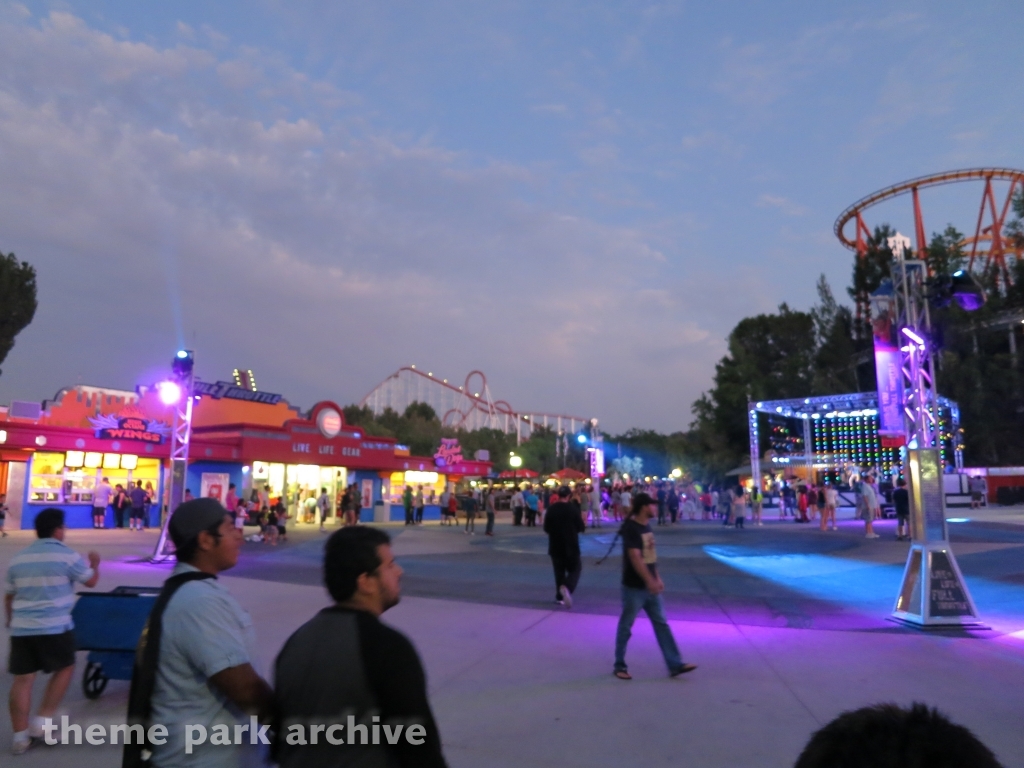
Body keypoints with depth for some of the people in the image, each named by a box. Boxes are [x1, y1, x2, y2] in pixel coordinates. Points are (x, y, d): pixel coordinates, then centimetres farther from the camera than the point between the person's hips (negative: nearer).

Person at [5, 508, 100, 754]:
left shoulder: (18, 559, 10)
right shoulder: (67, 555, -8)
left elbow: (8, 596, 17)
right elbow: (91, 580, 3)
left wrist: (12, 623, 31)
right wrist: (95, 563, 23)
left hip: (21, 628, 5)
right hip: (55, 627, -5)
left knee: (23, 679, 8)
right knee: (65, 669, 13)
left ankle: (20, 736, 13)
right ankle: (41, 721, 11)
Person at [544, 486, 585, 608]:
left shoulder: (551, 509, -4)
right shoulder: (573, 510, -12)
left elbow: (546, 528, 3)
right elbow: (581, 528, -5)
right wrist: (583, 523, 16)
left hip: (555, 546, 3)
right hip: (571, 547, -3)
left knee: (559, 572, 15)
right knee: (575, 569, 7)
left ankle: (560, 597, 17)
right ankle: (566, 587, -19)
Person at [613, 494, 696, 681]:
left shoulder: (646, 526, 8)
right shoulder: (630, 528, -19)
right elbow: (635, 558, -25)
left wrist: (657, 578, 14)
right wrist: (650, 581, -28)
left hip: (650, 586, 8)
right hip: (634, 587, -8)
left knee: (662, 624, 9)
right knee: (626, 627, 5)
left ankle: (675, 665, 14)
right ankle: (620, 665, 18)